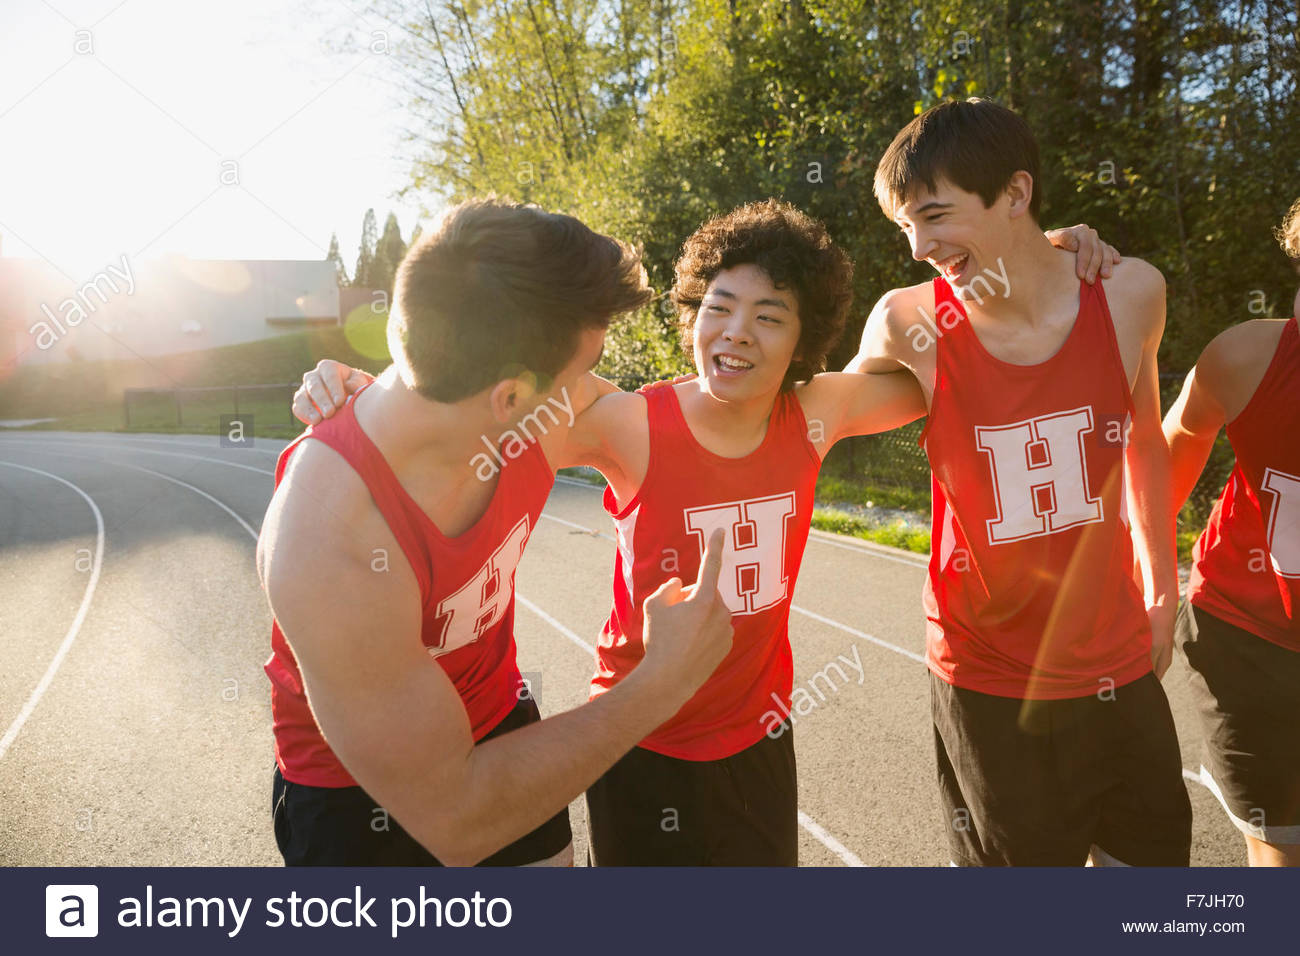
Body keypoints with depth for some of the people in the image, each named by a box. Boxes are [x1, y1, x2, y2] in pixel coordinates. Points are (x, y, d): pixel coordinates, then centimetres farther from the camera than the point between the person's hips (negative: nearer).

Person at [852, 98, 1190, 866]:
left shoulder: (1132, 294, -7)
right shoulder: (910, 325, -15)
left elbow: (1143, 441, 10)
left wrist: (1163, 589, 16)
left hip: (1122, 670, 3)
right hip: (992, 684, -3)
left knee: (1155, 850, 17)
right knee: (1017, 855, 9)